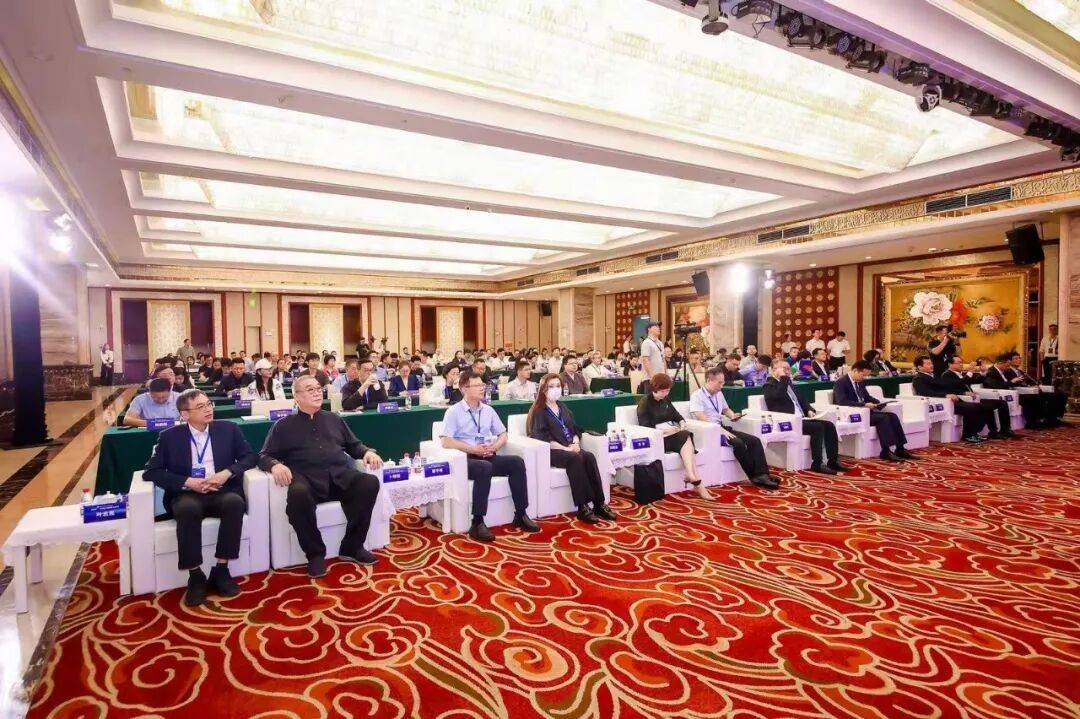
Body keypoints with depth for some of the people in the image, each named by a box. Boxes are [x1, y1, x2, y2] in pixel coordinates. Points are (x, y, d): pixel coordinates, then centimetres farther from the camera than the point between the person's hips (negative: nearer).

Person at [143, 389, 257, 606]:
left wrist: (227, 473, -13)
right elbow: (150, 471, 2)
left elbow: (250, 456, 6)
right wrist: (188, 482, -13)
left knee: (235, 502, -33)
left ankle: (220, 571, -20)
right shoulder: (169, 436, 5)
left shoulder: (229, 429, 8)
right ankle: (195, 576, -20)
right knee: (187, 508, -36)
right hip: (187, 494, -1)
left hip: (222, 492, 1)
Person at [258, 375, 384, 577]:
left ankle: (352, 547, -12)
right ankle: (315, 553, -16)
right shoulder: (284, 425, 15)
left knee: (370, 482, -27)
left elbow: (353, 445, 27)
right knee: (298, 494, -39)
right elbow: (264, 456, 10)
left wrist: (367, 452, 4)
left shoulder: (334, 419, 23)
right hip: (308, 479, -3)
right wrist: (276, 465, -14)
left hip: (340, 476, 3)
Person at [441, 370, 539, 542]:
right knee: (485, 468, -36)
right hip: (466, 459, -5)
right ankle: (477, 523, -31)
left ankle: (520, 515, -11)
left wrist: (494, 447, -4)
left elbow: (503, 435, 19)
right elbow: (446, 441, -12)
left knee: (517, 462, -19)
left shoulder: (488, 410, 14)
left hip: (489, 456, 5)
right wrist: (473, 449, -18)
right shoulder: (454, 411, -2)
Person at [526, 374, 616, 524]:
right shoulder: (539, 411, -1)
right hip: (551, 451, -6)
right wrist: (566, 449, -17)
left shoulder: (563, 408, 21)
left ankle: (599, 504, -26)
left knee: (589, 457, -25)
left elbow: (574, 430, 18)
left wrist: (575, 443, -4)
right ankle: (583, 507, -32)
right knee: (576, 458, -34)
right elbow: (543, 439, -12)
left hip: (570, 448, 6)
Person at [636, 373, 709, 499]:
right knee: (685, 438, -31)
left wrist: (682, 423, -2)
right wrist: (664, 430, -21)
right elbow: (645, 427, -14)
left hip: (673, 434, 7)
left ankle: (692, 476, -45)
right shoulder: (644, 403, -5)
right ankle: (696, 482, -42)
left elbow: (676, 415, 21)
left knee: (686, 436, -30)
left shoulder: (666, 400, 19)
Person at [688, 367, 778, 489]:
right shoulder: (697, 396, -8)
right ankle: (755, 477, -19)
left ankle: (762, 475, -21)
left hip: (721, 428, 8)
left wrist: (732, 416, 8)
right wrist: (721, 430, -25)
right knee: (738, 443, -30)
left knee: (754, 440, -11)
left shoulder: (719, 394, 16)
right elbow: (701, 419, -19)